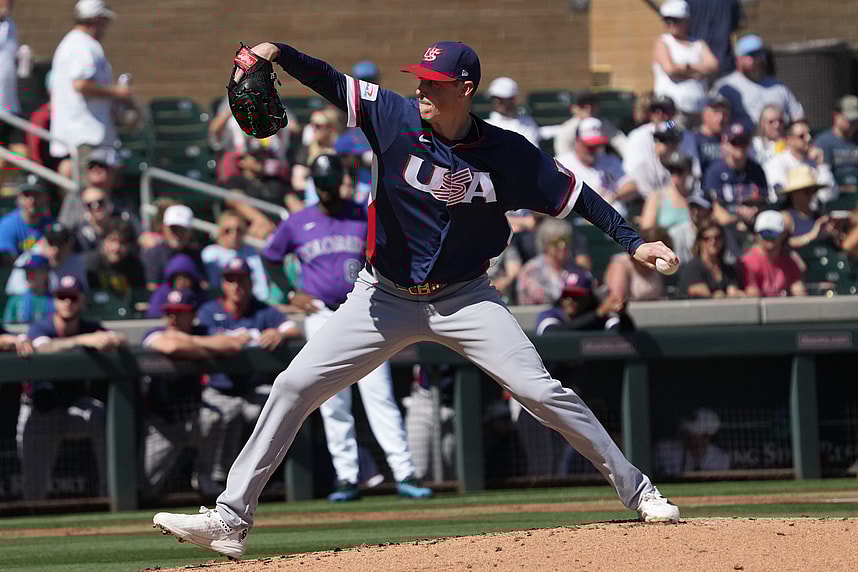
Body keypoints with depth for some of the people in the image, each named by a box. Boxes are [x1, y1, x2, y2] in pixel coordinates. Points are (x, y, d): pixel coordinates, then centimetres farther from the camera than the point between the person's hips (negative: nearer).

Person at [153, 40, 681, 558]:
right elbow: (331, 82, -15)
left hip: (464, 298, -2)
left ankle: (636, 490, 1)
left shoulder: (508, 154, -12)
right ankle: (231, 520, 0)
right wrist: (278, 53, -32)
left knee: (538, 390, -13)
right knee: (295, 385, -5)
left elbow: (573, 195, -3)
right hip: (385, 298, 2)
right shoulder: (397, 119, -10)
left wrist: (633, 241, -9)